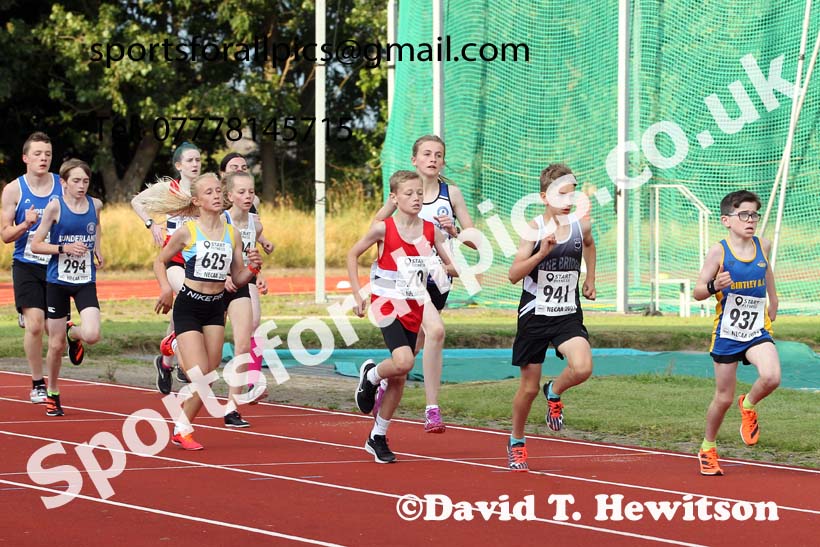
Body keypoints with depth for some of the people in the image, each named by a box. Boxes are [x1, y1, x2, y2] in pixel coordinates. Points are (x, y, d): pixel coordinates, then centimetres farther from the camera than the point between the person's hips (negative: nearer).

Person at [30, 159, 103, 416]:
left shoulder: (95, 204, 2)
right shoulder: (55, 206, -9)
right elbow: (35, 245, -7)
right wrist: (64, 248, -21)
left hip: (85, 281, 2)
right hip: (57, 281, -2)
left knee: (92, 335, -18)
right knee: (56, 344, 4)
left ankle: (74, 334, 19)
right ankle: (53, 395, 24)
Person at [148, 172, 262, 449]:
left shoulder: (232, 233, 4)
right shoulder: (187, 232, -7)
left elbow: (237, 279, 9)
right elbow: (160, 261, 4)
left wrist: (253, 268, -12)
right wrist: (166, 288, -12)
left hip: (216, 308, 5)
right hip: (188, 307, -5)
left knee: (208, 376, 2)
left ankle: (182, 428, 19)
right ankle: (182, 429, 7)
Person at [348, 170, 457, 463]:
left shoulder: (430, 230, 1)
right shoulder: (383, 228, -9)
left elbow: (454, 267, 7)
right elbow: (352, 255, 2)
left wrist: (452, 269, -18)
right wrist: (358, 294, -4)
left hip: (415, 307, 4)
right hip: (387, 304, -4)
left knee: (400, 376, 7)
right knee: (403, 361, -26)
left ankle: (378, 437, 20)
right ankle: (370, 375, 8)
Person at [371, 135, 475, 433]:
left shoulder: (451, 193, 2)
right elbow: (376, 224, 13)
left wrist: (453, 230, -16)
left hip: (439, 277, 4)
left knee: (417, 345, 11)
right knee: (435, 330, -27)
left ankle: (383, 381, 39)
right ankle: (432, 410, -21)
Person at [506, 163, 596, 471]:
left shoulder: (581, 225, 0)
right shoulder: (535, 229, -11)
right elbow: (514, 275, -17)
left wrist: (590, 278, 20)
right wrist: (542, 253, -29)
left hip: (568, 315, 2)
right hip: (534, 315, -2)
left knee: (582, 368, -24)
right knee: (529, 386, 6)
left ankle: (554, 393, 10)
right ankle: (516, 443, 28)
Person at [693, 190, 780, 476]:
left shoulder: (762, 246, 1)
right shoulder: (719, 251, -11)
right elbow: (697, 292, -7)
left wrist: (773, 302, 29)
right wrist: (714, 286, -27)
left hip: (758, 331, 2)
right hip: (726, 332, -2)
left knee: (771, 377, -25)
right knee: (724, 398, 6)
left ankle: (749, 406, 9)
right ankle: (708, 448, 30)